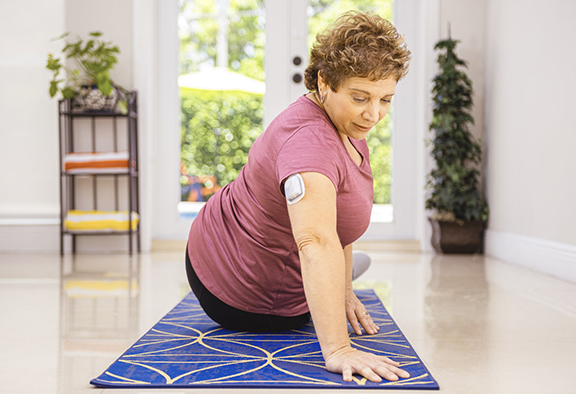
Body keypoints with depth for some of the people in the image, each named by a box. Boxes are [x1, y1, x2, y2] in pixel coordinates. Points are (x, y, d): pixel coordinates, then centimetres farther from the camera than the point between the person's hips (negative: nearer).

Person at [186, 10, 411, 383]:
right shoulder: (309, 140, -36)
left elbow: (338, 216, 6)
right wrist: (337, 350, -53)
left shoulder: (350, 128, -4)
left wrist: (343, 292, 8)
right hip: (241, 302, -8)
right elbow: (317, 243, -48)